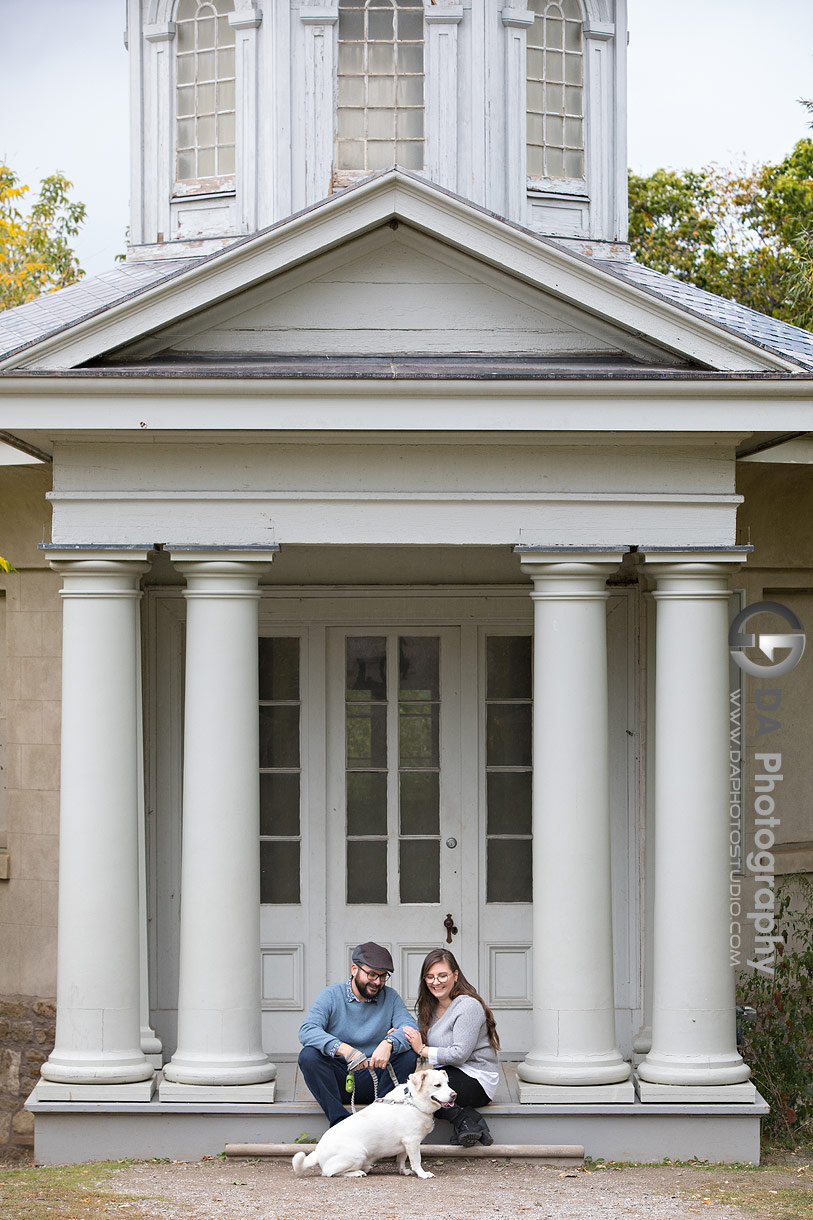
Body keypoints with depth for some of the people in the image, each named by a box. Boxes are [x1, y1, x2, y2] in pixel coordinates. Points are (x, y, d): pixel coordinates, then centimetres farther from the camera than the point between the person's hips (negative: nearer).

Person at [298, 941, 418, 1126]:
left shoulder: (390, 997, 5)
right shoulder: (331, 996, -2)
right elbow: (306, 1031, -19)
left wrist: (389, 1043, -35)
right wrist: (344, 1049, -35)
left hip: (375, 1080, 1)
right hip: (338, 1080, -1)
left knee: (409, 1054, -21)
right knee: (309, 1055, -27)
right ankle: (339, 1119, -32)